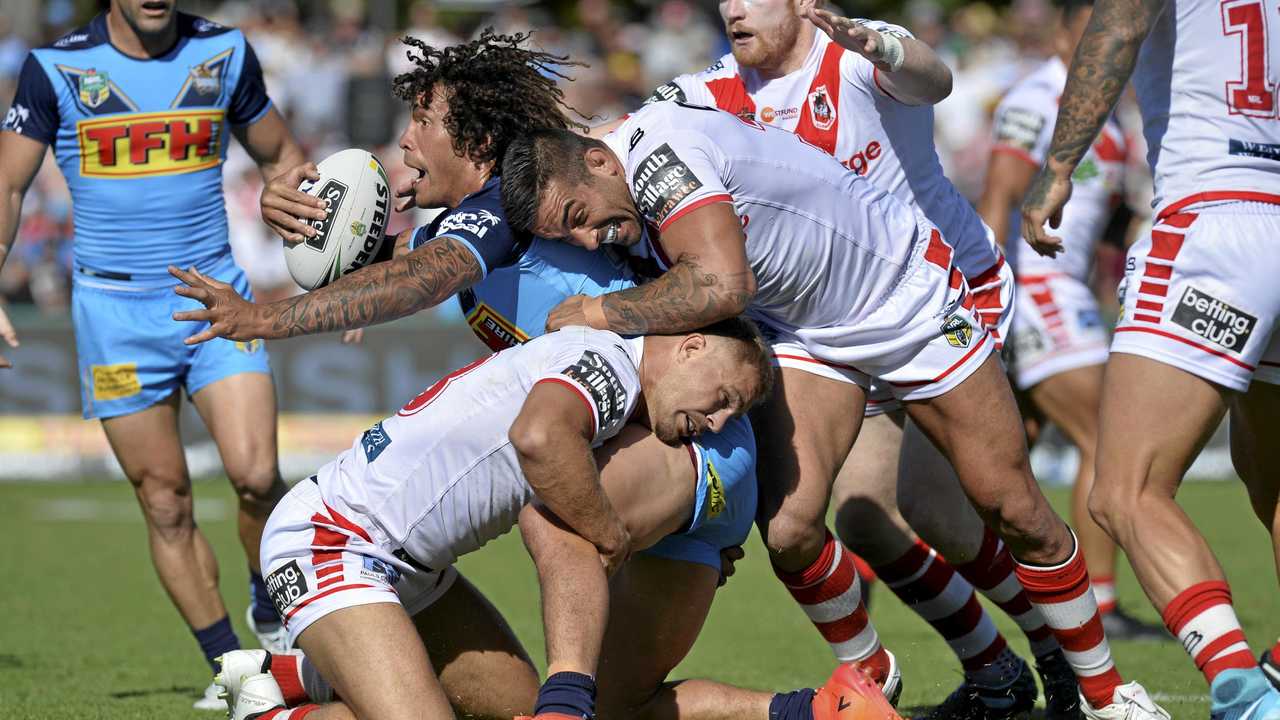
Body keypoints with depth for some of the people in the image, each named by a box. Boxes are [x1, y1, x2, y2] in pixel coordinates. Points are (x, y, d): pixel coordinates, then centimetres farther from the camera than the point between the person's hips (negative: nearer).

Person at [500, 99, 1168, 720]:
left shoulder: (656, 144, -32)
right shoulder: (629, 222, -8)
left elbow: (723, 283, -45)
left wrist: (598, 313, -34)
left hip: (913, 300, -6)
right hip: (803, 331, 6)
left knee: (1017, 513, 0)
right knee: (787, 528, -13)